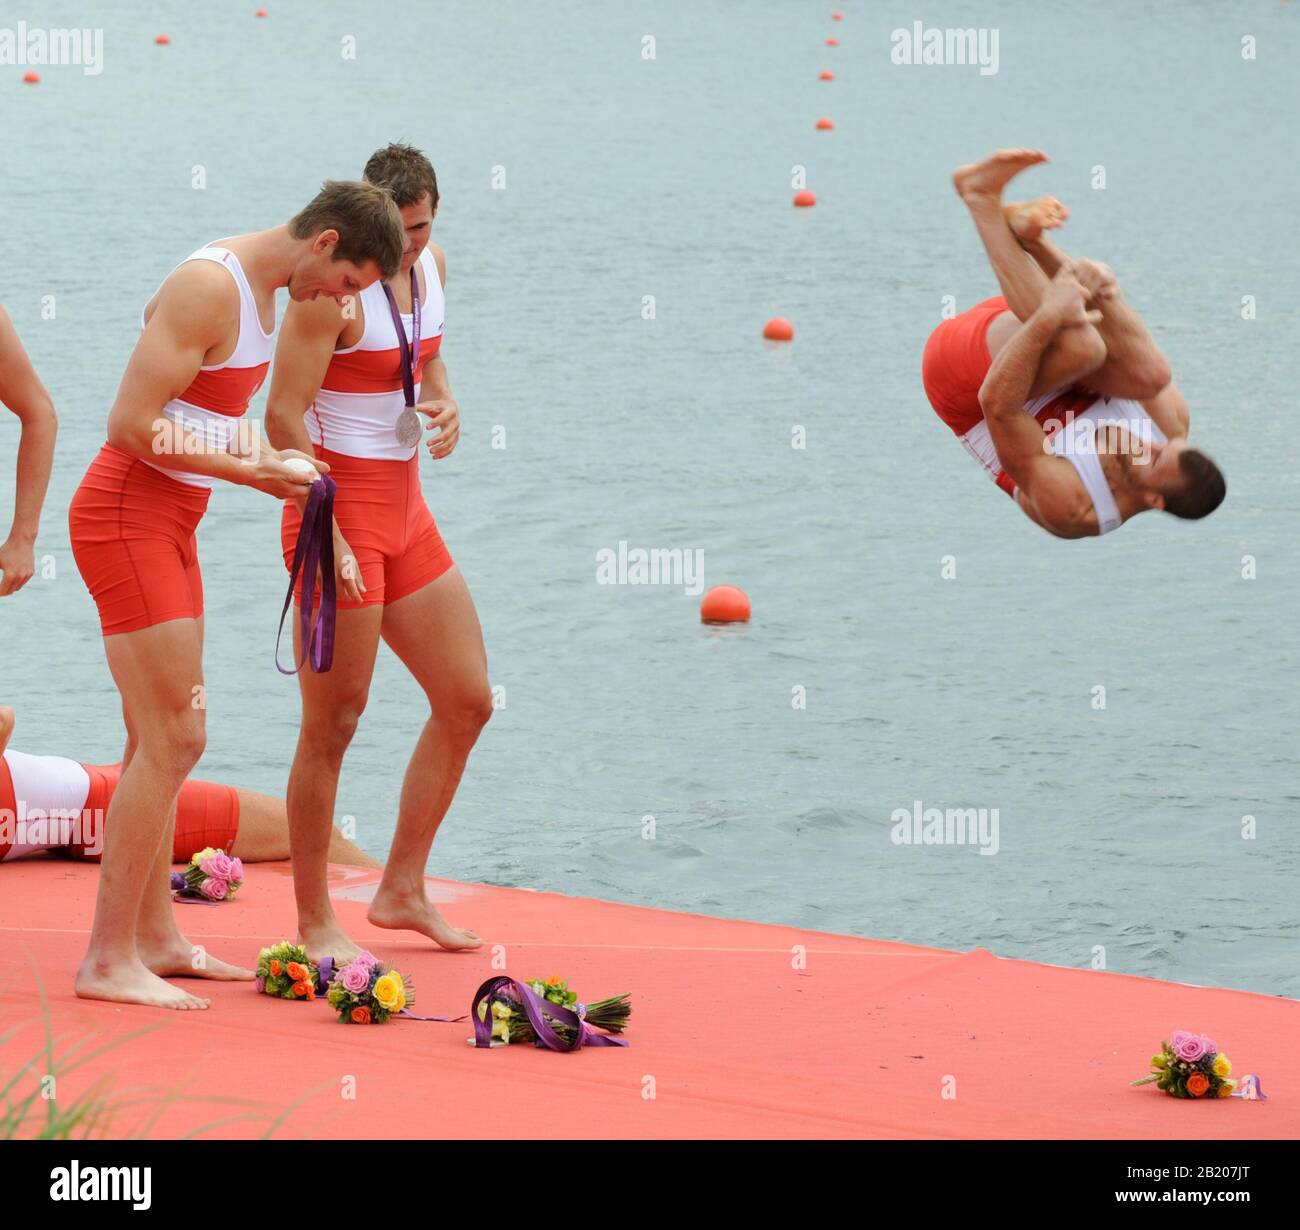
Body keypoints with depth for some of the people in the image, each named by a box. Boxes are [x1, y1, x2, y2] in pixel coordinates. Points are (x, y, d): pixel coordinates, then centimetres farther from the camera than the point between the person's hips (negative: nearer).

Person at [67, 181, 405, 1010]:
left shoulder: (261, 292, 12)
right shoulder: (210, 288, -19)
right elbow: (132, 425, -23)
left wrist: (266, 461, 7)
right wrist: (251, 472, -18)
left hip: (168, 521, 10)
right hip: (127, 516, -10)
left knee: (160, 741, 14)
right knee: (174, 739, -12)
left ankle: (155, 940, 21)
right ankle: (108, 959, -9)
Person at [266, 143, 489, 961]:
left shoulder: (430, 266, 7)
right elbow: (284, 417, -19)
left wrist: (445, 403, 1)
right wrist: (328, 538, -24)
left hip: (405, 510, 9)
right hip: (340, 510, -9)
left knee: (469, 701, 11)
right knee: (334, 725, -3)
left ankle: (402, 892, 22)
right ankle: (315, 923, 7)